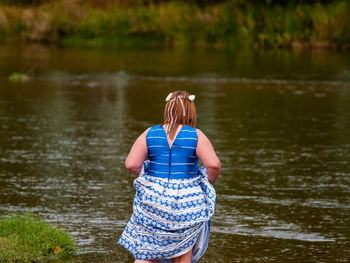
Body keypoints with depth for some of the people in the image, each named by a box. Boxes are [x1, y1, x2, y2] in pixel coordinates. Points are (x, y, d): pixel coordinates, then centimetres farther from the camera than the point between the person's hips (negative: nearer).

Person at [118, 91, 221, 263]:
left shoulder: (149, 134, 0)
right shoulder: (196, 136, -6)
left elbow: (130, 164, -5)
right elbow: (214, 165, -14)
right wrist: (208, 184, 5)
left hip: (153, 200, 1)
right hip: (187, 202, -1)